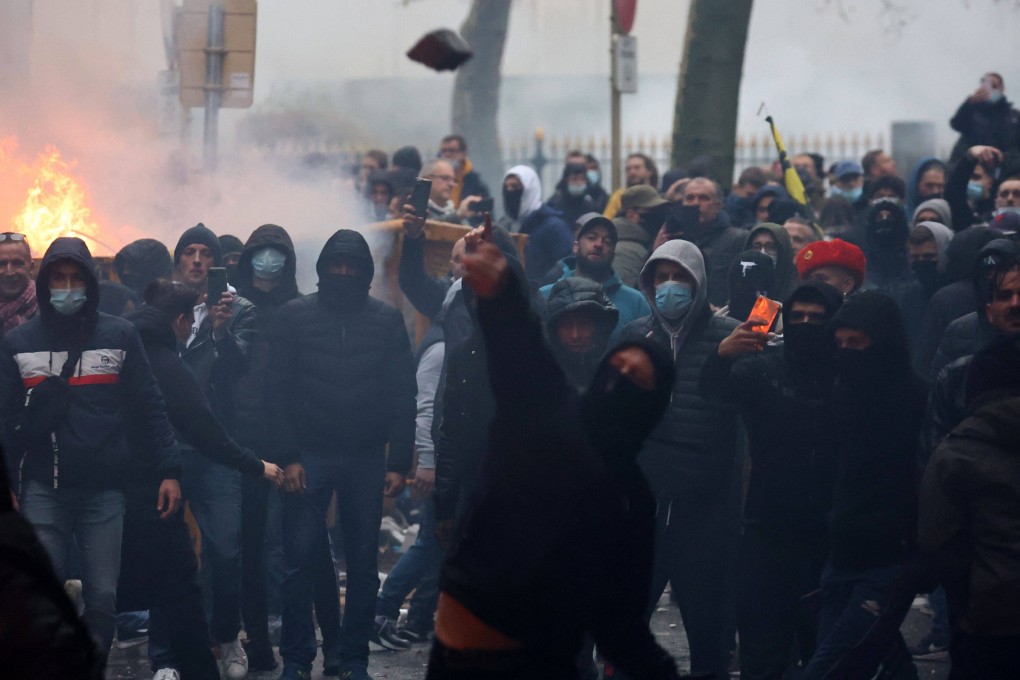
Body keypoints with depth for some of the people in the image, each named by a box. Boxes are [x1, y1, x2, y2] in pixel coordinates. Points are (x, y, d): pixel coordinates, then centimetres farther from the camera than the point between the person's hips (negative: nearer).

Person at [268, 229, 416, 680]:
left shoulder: (387, 321, 6)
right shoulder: (294, 317, 2)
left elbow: (403, 396, 4)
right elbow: (277, 390, -1)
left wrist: (399, 462, -3)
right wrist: (287, 456, -10)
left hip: (366, 460, 1)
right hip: (309, 457, -1)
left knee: (363, 565, 4)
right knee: (300, 561, -2)